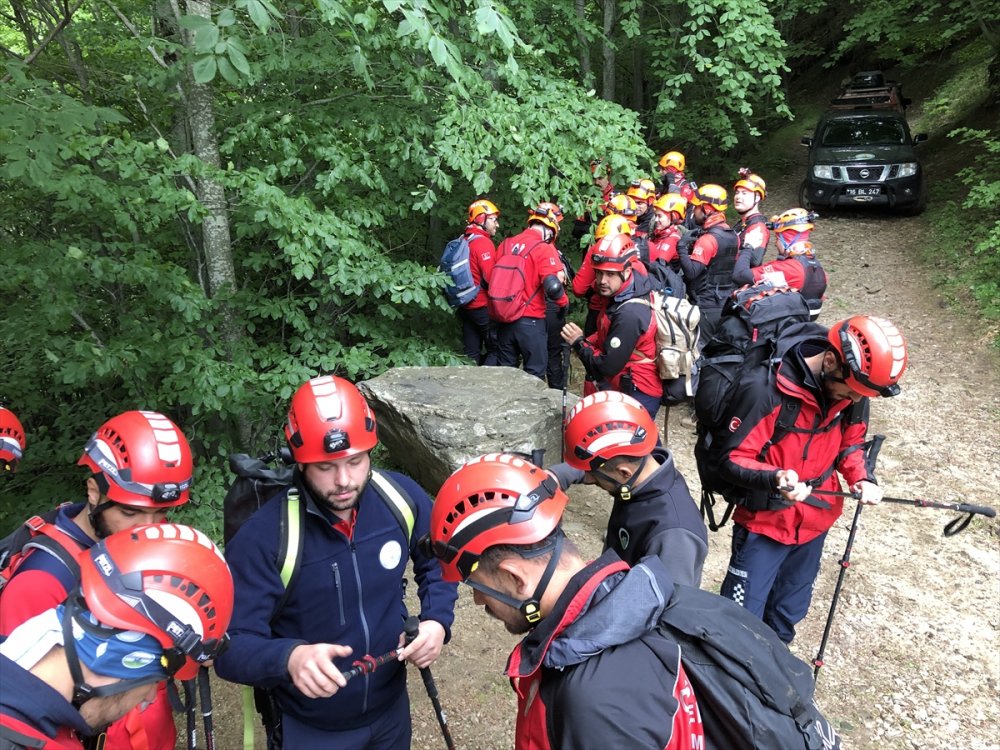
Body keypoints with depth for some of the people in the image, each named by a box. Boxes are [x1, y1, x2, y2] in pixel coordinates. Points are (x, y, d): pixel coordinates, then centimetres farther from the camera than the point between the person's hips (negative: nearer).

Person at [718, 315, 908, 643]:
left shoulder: (852, 390, -8)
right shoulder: (767, 389, -28)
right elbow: (733, 459, -23)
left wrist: (861, 477, -9)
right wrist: (774, 479, -41)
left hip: (816, 518, 6)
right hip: (765, 521, -6)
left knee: (789, 610, 24)